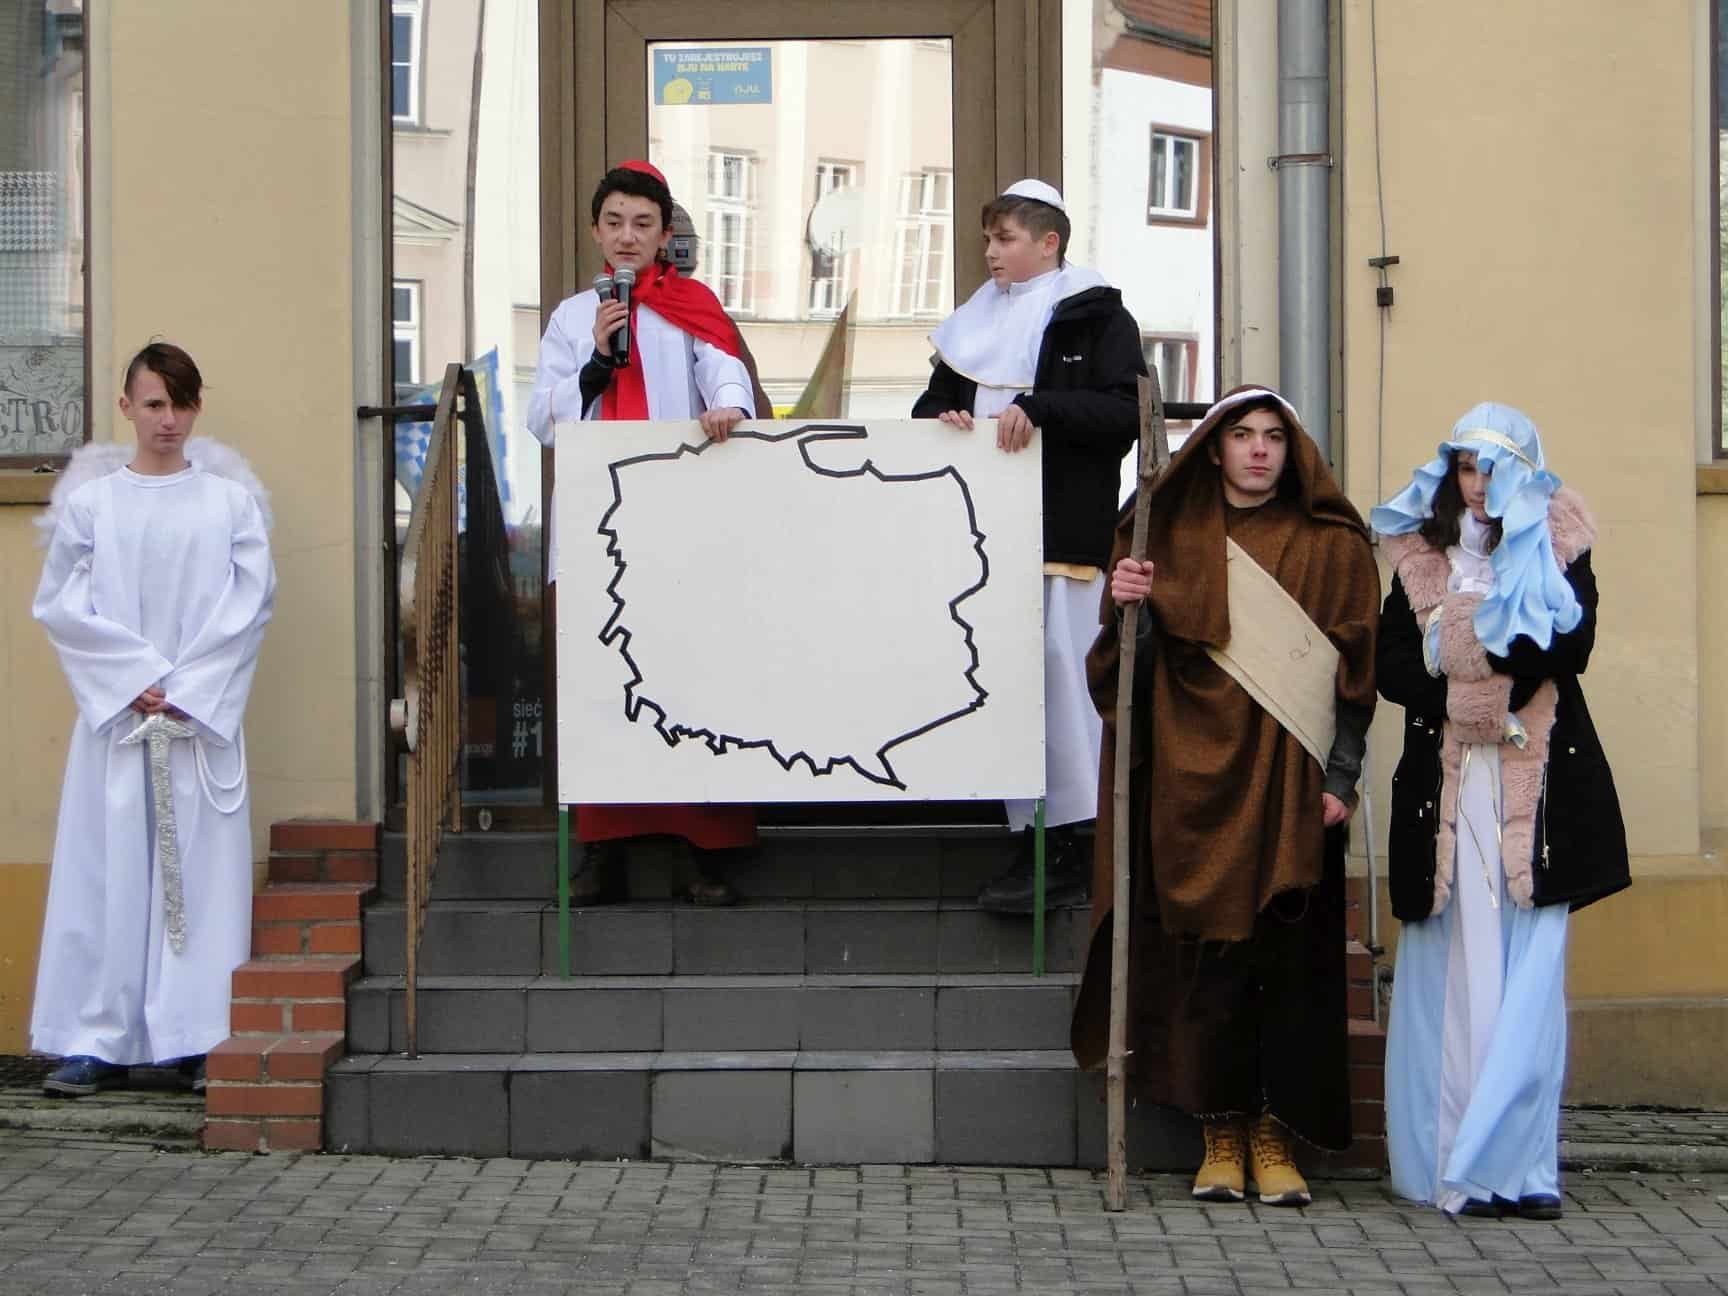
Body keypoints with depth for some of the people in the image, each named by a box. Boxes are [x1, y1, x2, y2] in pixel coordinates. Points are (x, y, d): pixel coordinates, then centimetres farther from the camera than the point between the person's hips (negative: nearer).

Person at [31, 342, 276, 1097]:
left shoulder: (230, 500, 6)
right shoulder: (91, 500, 6)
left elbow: (251, 601, 0)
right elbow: (59, 603, 0)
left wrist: (185, 686, -9)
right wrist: (135, 677, -10)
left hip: (205, 715, 0)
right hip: (114, 714, 0)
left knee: (203, 867, -1)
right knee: (107, 870, -2)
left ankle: (201, 1039, 3)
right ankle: (99, 1041, 2)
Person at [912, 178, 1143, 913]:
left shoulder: (1097, 319, 2)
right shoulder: (980, 322, 22)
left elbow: (1127, 412, -9)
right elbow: (935, 400, 25)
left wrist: (1039, 408, -19)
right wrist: (942, 417, 2)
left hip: (1064, 529, -6)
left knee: (1059, 669, -9)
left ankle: (1073, 845, -4)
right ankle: (1033, 842, 6)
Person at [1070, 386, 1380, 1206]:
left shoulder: (1330, 547, 7)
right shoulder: (1171, 538, 11)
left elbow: (1354, 668, 3)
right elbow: (1135, 667, 9)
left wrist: (1340, 778, -5)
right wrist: (1126, 608, -12)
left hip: (1288, 778, -1)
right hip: (1195, 776, 1)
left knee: (1285, 953, -3)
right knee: (1204, 951, 0)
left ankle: (1274, 1137, 5)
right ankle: (1221, 1134, 8)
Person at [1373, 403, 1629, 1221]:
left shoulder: (1557, 549, 10)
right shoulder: (1420, 555, 14)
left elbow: (1571, 646, -5)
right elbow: (1389, 663, 3)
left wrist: (1461, 661, -11)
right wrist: (1461, 700, -12)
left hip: (1538, 783, -1)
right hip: (1443, 782, 1)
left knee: (1527, 972, -6)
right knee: (1450, 967, -1)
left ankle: (1516, 1163, -5)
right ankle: (1446, 1160, 3)